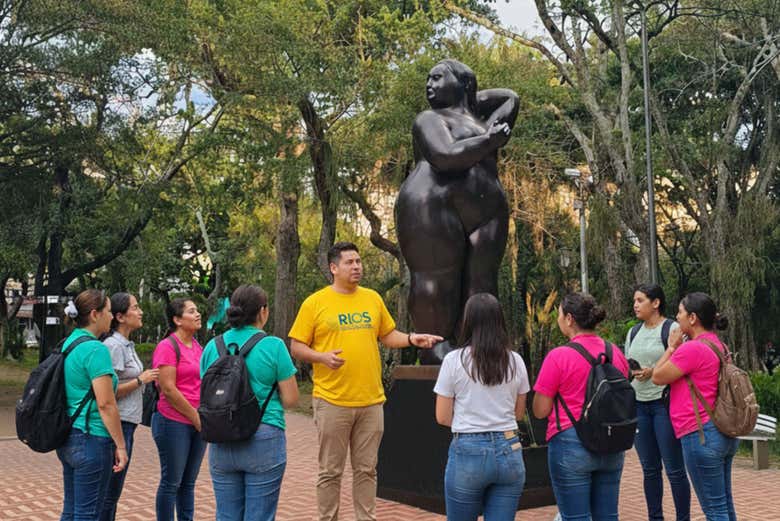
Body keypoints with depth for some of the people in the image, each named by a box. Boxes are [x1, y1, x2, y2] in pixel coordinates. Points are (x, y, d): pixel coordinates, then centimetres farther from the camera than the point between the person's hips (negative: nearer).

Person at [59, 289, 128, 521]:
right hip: (91, 440, -9)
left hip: (68, 439, 9)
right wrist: (120, 445, -14)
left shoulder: (68, 344, 10)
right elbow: (106, 404, -20)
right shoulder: (96, 349, -17)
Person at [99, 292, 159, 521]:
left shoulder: (127, 345, 13)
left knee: (113, 492, 16)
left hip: (128, 424, 10)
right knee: (110, 493, -2)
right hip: (118, 424, -10)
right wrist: (140, 380, -14)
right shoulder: (113, 346, -15)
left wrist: (147, 379, 7)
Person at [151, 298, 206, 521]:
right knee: (171, 483, 3)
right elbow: (168, 389, -16)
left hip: (198, 424, 7)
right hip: (174, 423, -7)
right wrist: (195, 417, -12)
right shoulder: (167, 347, -11)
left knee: (188, 483, 13)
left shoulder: (198, 346, 12)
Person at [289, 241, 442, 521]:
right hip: (332, 401, -3)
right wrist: (322, 357, -19)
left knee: (366, 470, 12)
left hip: (371, 401, 4)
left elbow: (389, 336, 17)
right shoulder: (315, 303, -3)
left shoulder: (373, 298, 9)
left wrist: (411, 339, -1)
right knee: (331, 472, 6)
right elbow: (297, 347, -2)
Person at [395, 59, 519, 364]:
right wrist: (491, 140, -2)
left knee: (481, 283, -3)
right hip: (433, 207, -6)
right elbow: (446, 156, -11)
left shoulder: (473, 111, 26)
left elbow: (512, 97, 39)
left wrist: (497, 126, 21)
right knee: (435, 281, -10)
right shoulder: (431, 118, 7)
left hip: (487, 211, 6)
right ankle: (435, 345, -11)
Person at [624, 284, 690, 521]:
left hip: (664, 403, -6)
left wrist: (653, 372, -17)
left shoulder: (672, 329, -5)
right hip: (638, 404, 6)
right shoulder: (633, 333, 14)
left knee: (674, 469, -2)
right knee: (649, 469, 12)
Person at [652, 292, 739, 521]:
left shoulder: (692, 348, -18)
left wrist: (671, 347, 1)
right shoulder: (719, 345, 12)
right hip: (724, 433, 10)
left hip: (701, 435, -10)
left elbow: (658, 377, -8)